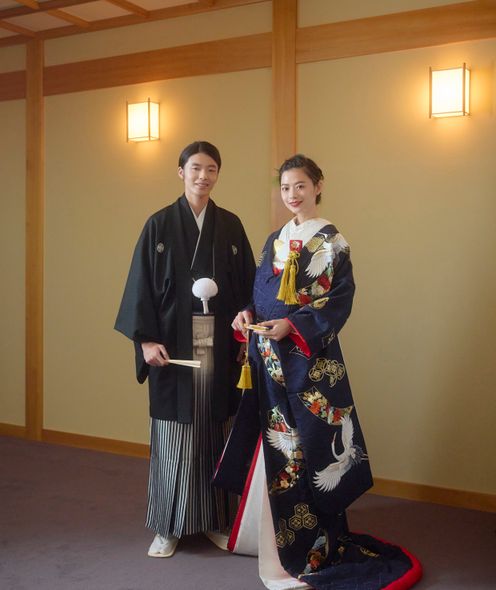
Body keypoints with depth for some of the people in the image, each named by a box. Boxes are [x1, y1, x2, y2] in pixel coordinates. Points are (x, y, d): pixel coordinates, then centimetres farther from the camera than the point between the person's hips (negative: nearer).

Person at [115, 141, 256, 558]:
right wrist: (146, 339, -10)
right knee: (174, 434, 3)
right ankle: (169, 527, 15)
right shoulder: (160, 224, 1)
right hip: (174, 343, -2)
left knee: (216, 431, 6)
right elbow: (142, 284, -2)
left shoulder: (231, 225, 8)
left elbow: (247, 284, 8)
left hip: (220, 344, 2)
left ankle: (215, 520, 20)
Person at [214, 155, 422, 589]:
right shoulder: (275, 240, 15)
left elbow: (338, 304, -11)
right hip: (267, 357, 6)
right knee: (272, 443, 12)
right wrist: (247, 314, -2)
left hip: (309, 360, -6)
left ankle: (307, 546, 10)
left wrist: (292, 326, -21)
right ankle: (268, 532, 27)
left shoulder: (332, 241, -5)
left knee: (305, 444, -3)